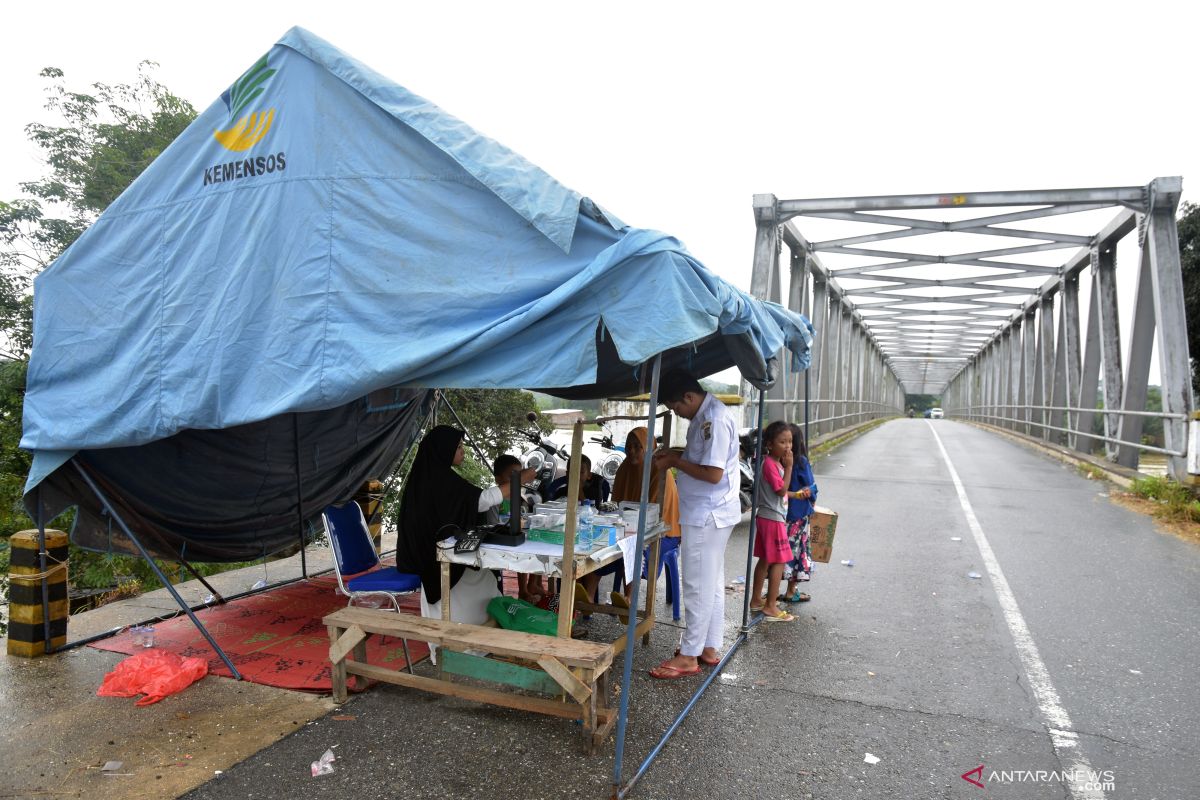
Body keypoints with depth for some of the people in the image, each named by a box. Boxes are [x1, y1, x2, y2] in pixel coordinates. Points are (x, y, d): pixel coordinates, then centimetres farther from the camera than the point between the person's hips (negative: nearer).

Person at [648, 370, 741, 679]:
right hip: (709, 513, 10)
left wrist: (675, 462, -14)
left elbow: (713, 474, -25)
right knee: (712, 583, 16)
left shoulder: (715, 419, -22)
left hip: (707, 515, -10)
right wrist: (677, 454, 7)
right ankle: (709, 648, 27)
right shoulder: (706, 415, 10)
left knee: (698, 586, -1)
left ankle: (688, 656, 10)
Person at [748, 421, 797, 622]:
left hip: (767, 517, 10)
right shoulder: (769, 464, -18)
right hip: (773, 518, -10)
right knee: (779, 561, -6)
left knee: (765, 559, 15)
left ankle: (756, 600, 23)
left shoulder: (776, 462, 13)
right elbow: (781, 490, -21)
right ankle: (771, 607, -2)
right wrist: (788, 466, -18)